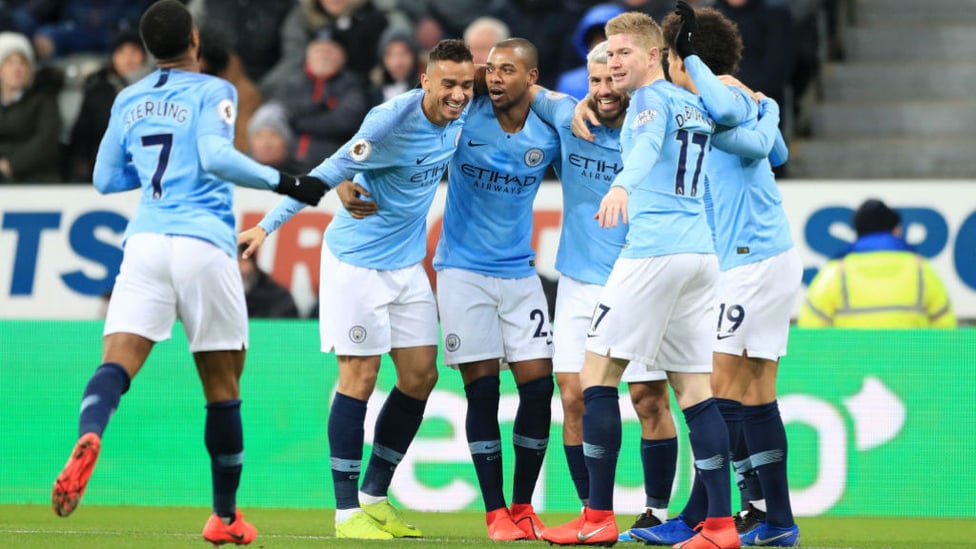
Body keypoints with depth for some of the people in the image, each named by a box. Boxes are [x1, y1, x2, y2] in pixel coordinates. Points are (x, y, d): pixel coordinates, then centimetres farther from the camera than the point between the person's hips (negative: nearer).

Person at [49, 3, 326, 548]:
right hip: (205, 244, -3)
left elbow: (106, 179, 24)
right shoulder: (212, 91, 2)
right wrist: (284, 182, -11)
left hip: (145, 241, 3)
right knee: (222, 386, 9)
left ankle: (88, 440, -45)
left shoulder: (128, 101, 17)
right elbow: (216, 156, -15)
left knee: (117, 363, -11)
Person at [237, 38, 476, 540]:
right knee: (359, 378, -7)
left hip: (407, 264, 8)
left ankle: (374, 497, 18)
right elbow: (331, 172, -21)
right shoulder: (393, 119, -23)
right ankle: (346, 513, -2)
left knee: (420, 376, 6)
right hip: (357, 261, -7)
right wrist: (268, 225, -22)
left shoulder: (458, 119, -2)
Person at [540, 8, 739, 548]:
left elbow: (648, 145, -27)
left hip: (653, 252, -9)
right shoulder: (697, 105, 20)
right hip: (701, 253, 9)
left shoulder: (652, 98, -4)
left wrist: (621, 186, -46)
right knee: (693, 387, 7)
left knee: (596, 374, -3)